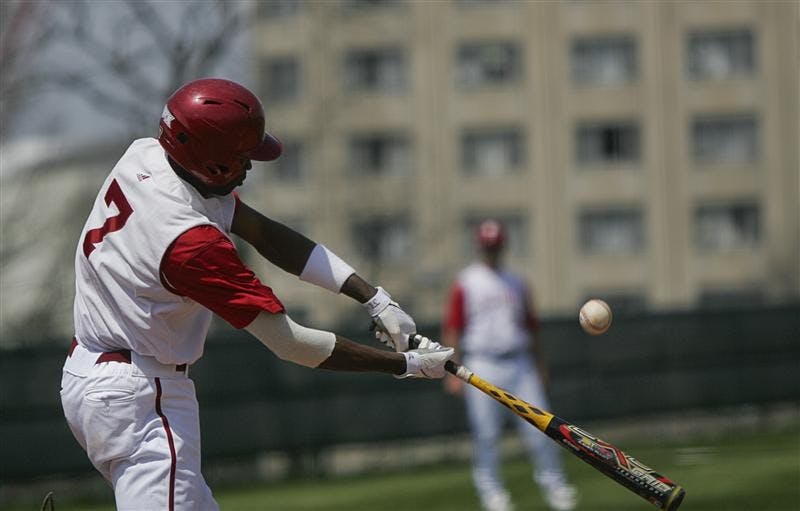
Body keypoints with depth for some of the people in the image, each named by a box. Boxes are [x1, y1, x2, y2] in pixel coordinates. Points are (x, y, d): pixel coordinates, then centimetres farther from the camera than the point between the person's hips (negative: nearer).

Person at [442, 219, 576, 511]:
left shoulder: (516, 284, 16)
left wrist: (540, 365, 15)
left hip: (520, 364, 4)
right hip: (483, 366, -3)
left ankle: (553, 483, 6)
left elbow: (531, 326, 20)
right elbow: (451, 330, -2)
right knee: (486, 435, -3)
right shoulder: (464, 284, 1)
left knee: (538, 426, -3)